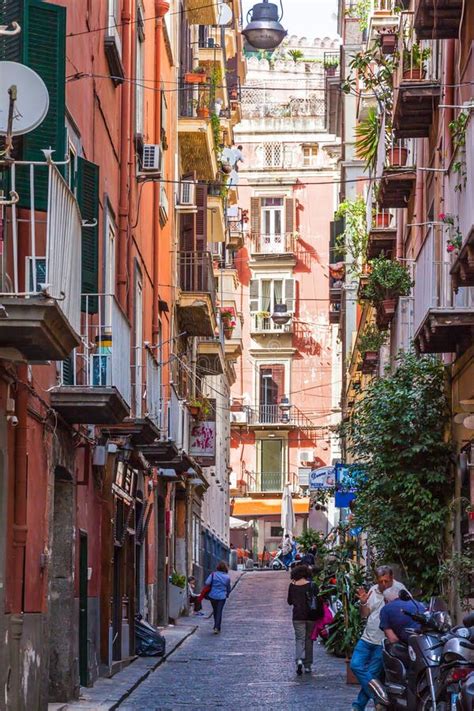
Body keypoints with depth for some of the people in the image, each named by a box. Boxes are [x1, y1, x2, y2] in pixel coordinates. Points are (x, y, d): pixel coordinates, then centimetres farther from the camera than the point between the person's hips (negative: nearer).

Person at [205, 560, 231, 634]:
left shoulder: (213, 575, -7)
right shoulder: (227, 577, -2)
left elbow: (207, 583, -17)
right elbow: (228, 588, 8)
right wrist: (227, 595, 26)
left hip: (213, 596, 1)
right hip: (222, 597, -1)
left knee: (215, 611, 17)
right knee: (219, 612, 1)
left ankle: (216, 627, 28)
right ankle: (217, 627, -12)